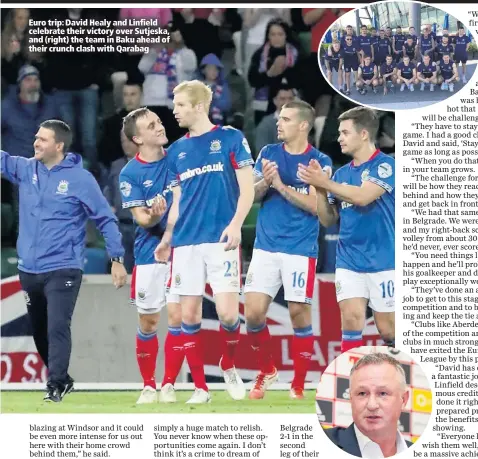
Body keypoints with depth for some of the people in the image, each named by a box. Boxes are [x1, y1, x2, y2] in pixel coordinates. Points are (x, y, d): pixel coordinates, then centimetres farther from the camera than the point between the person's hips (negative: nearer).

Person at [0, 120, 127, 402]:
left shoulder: (80, 178, -6)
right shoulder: (26, 170, 6)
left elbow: (106, 219, -2)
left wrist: (117, 259, -4)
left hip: (63, 270, -6)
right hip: (29, 270, 6)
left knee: (57, 327, -18)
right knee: (40, 332, 14)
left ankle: (56, 385, -16)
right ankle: (62, 379, 29)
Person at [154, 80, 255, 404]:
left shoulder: (230, 138, 1)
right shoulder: (177, 150, 15)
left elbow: (247, 187, -2)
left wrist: (236, 223, -16)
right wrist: (167, 238, 12)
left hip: (220, 240, -4)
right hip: (185, 243, 4)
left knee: (227, 312, -13)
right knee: (189, 316, 0)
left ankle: (229, 367, 15)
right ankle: (200, 387, 9)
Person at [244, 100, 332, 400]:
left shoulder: (320, 162, -2)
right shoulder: (268, 153, 9)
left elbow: (315, 205, -11)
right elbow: (251, 195, 7)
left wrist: (281, 185, -17)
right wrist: (264, 182, -14)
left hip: (300, 249, -3)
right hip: (266, 247, 3)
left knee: (299, 313, -3)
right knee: (253, 312, -5)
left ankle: (299, 385, 7)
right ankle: (267, 371, 17)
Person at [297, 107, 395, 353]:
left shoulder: (386, 165, -8)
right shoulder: (342, 173, 11)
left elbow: (362, 196, -23)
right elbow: (328, 220, 11)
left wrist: (325, 182, -16)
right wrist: (320, 191, -5)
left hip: (383, 262, -5)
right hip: (349, 262, 5)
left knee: (388, 329, 0)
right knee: (351, 318, -9)